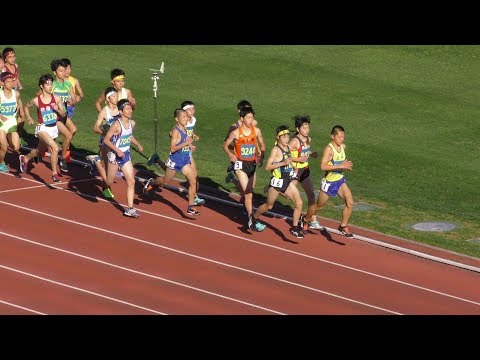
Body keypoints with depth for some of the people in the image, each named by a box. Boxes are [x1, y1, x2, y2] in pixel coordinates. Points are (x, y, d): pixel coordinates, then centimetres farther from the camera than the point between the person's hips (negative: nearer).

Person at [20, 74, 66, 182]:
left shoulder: (56, 98, -7)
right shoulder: (36, 100, -12)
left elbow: (63, 114, 0)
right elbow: (26, 107, 8)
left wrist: (57, 109, -19)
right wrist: (29, 118, -2)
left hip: (54, 128, 5)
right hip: (42, 128, -5)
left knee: (40, 150, 25)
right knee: (55, 148, -26)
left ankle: (25, 159, 55)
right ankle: (54, 173, -15)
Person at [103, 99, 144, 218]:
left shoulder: (132, 123, 0)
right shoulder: (116, 125, -22)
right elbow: (106, 140, -19)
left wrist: (138, 145, 14)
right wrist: (117, 150, -26)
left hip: (126, 155, 6)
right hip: (114, 155, -6)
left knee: (131, 181, -3)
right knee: (109, 182, 9)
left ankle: (130, 208, -2)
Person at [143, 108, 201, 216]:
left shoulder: (184, 128, 5)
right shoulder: (175, 131, -19)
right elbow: (172, 148, -24)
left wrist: (190, 146, 8)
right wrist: (186, 143, -28)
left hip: (185, 160, 7)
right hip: (175, 160, -7)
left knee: (193, 180, -6)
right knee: (165, 181, 12)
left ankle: (191, 207, -3)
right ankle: (151, 183, 46)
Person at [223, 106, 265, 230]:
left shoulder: (256, 131, -3)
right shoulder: (236, 133, -12)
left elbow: (261, 144, 15)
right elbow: (225, 145, 2)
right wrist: (230, 154, -14)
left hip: (252, 164, 4)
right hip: (240, 164, -4)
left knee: (249, 192, 15)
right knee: (247, 192, -14)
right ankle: (252, 221, -18)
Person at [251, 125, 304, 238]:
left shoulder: (287, 148, 6)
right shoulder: (276, 150, -17)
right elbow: (267, 167, -21)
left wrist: (293, 166, 7)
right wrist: (283, 163, -28)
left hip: (288, 181, 6)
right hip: (277, 182, -6)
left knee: (299, 203, -6)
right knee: (269, 206, 11)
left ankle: (295, 227, 4)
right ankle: (254, 218, 36)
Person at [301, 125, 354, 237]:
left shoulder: (343, 147, 1)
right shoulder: (329, 149, -22)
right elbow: (323, 166, -33)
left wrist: (346, 165, 2)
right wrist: (340, 166, -35)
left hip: (340, 180, 6)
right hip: (329, 182, -6)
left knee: (350, 202, -11)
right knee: (319, 206, 13)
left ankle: (343, 226, 5)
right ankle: (304, 219, 40)